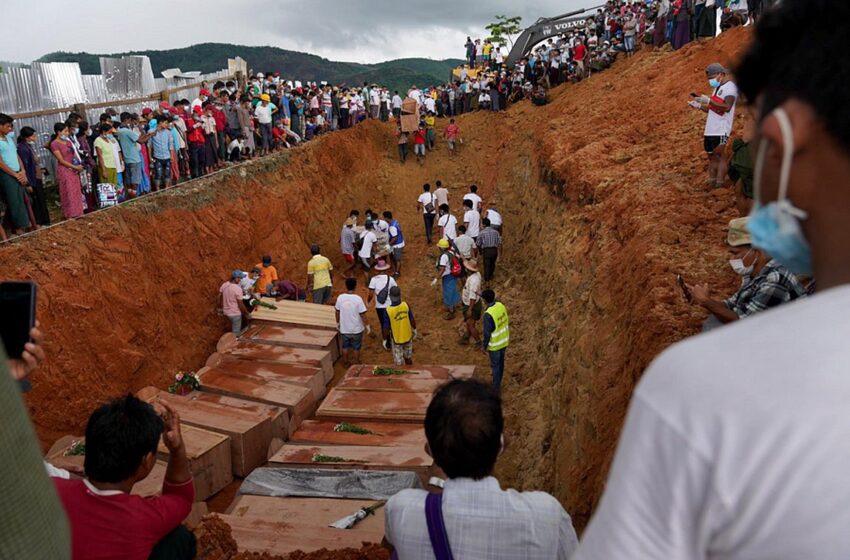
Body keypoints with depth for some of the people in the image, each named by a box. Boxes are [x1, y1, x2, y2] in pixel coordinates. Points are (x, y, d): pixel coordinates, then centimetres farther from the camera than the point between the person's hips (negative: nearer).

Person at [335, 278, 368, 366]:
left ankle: (346, 362, 34)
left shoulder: (340, 297, -11)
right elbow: (362, 314, -16)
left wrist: (338, 322, 16)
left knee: (345, 346, 21)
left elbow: (337, 312, 0)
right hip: (356, 328, -2)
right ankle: (356, 363, 29)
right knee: (356, 347, 17)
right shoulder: (358, 299, -20)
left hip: (344, 328, 2)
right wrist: (366, 324, -2)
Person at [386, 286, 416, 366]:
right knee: (408, 357, 27)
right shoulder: (406, 305, -20)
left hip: (397, 339, -3)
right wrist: (414, 330, 11)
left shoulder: (388, 311, -27)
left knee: (398, 362, 16)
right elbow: (412, 320, -9)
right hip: (408, 336, 3)